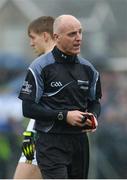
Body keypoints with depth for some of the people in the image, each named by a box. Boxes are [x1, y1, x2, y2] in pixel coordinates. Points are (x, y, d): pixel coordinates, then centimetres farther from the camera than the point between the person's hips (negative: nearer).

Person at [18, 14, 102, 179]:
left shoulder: (87, 68, 10)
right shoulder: (40, 67, -7)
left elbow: (95, 102, 21)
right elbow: (28, 108, -10)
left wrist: (93, 116, -3)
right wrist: (64, 116, -18)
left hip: (80, 141, 6)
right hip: (52, 144, -6)